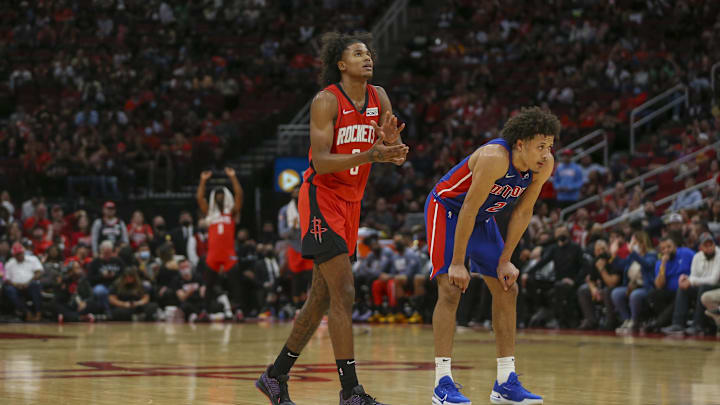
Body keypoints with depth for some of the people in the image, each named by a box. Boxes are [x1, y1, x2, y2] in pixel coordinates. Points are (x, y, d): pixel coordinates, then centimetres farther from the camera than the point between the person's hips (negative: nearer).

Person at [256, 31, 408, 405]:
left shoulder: (378, 98, 6)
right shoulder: (326, 101, -14)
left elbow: (397, 156, 7)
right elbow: (320, 162, -22)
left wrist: (392, 143, -18)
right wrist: (370, 155, -33)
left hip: (350, 203, 8)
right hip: (321, 198, -8)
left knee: (321, 298, 11)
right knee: (344, 293, -15)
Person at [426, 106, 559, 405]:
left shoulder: (544, 166, -15)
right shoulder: (495, 158, -35)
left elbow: (522, 212, -3)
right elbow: (468, 210, -32)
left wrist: (505, 260, -4)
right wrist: (457, 263, -29)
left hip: (482, 219, 8)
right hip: (447, 210, -8)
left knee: (507, 290, 4)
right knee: (451, 290, -18)